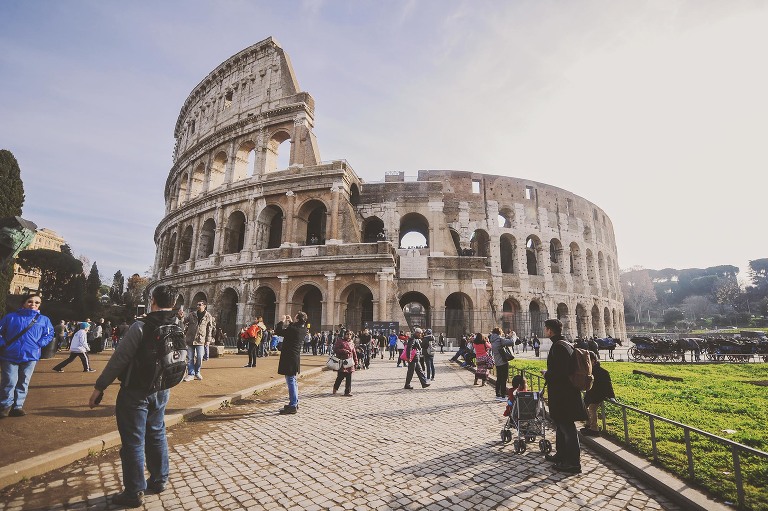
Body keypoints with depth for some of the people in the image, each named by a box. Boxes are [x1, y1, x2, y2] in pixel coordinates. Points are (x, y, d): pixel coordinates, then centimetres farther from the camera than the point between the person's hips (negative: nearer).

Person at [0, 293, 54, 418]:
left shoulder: (44, 320, 7)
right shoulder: (11, 317, 3)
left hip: (30, 356, 2)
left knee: (23, 383, 9)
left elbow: (49, 334, 10)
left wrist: (39, 344, -4)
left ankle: (18, 406, 21)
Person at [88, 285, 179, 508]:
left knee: (133, 442, 7)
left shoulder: (141, 326, -19)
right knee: (157, 435, 20)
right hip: (161, 392, 6)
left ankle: (134, 493, 18)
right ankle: (159, 480, 33)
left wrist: (99, 387, -8)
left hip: (135, 393, -6)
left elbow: (118, 359, -17)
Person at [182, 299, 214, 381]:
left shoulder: (208, 316, -1)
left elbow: (210, 329, 2)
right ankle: (191, 374, 16)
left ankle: (197, 372, 20)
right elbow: (184, 321, 9)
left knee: (199, 357, -1)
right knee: (190, 357, 6)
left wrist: (208, 340, 0)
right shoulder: (192, 314, 3)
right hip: (190, 339, 2)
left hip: (201, 340, -1)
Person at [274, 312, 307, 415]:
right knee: (293, 381, 20)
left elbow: (278, 331, -14)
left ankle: (292, 406, 2)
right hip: (296, 358, 9)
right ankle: (294, 402, 30)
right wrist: (290, 322, 17)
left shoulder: (292, 329, -22)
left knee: (291, 381, -3)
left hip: (289, 358, -9)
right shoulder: (303, 329, 2)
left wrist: (282, 322, -2)